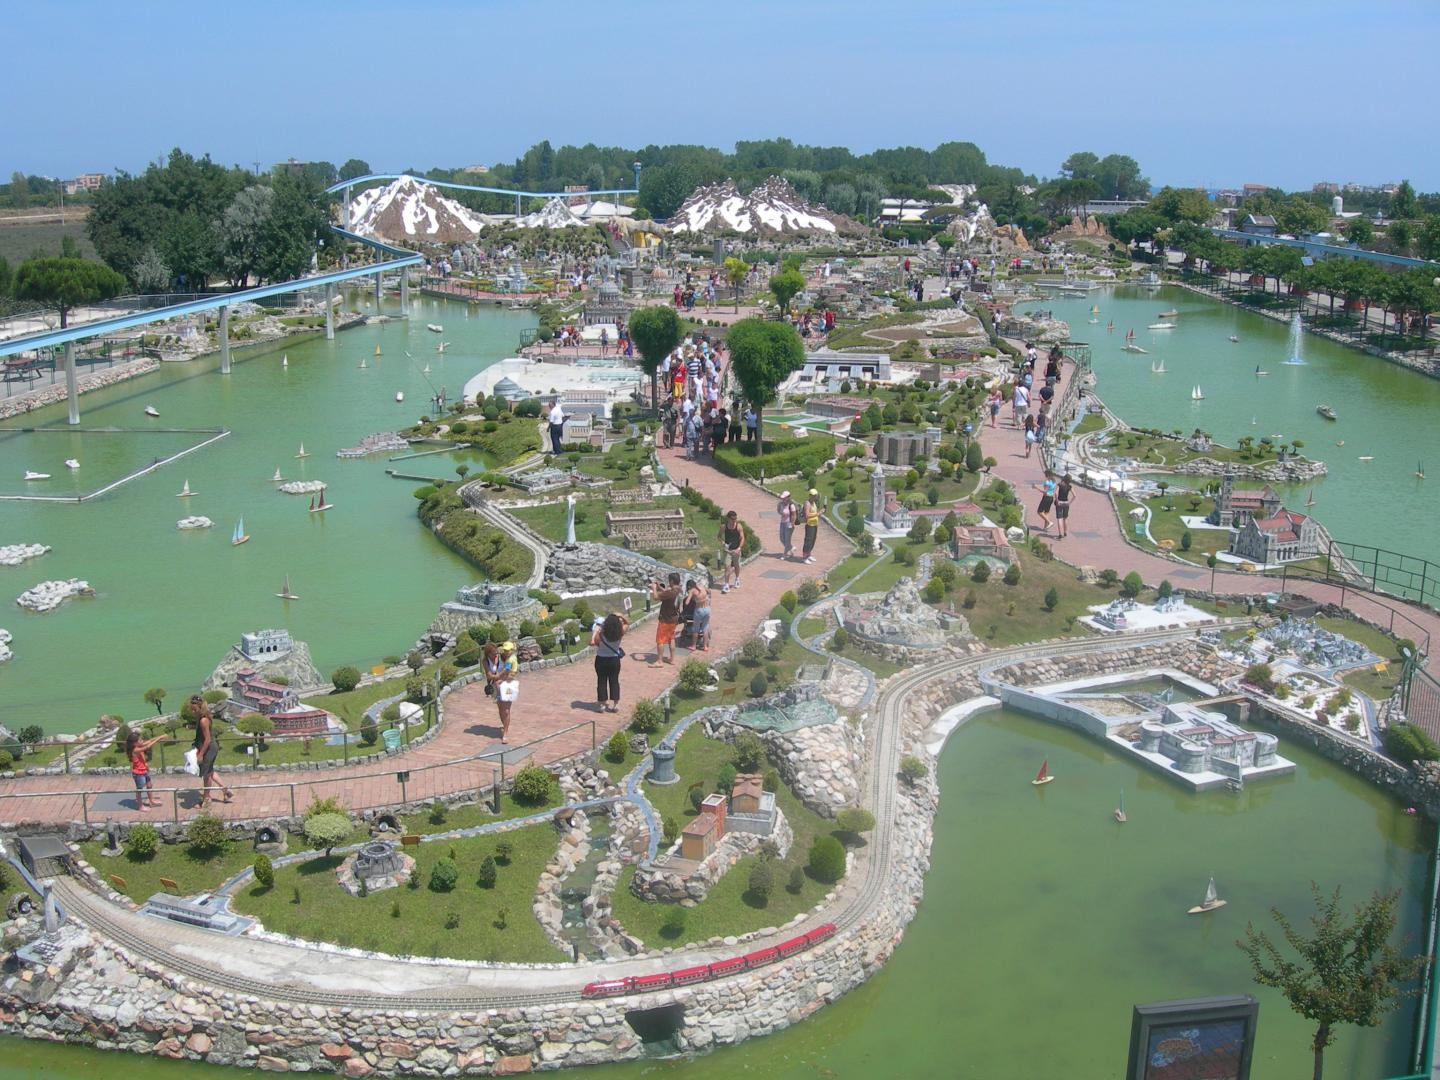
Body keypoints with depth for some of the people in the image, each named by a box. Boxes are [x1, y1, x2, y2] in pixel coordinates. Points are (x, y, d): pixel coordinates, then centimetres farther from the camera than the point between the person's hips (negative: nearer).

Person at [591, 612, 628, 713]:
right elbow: (627, 624, 2)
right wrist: (621, 616, -9)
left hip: (601, 660, -2)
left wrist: (596, 631, -10)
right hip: (614, 660, 2)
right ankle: (616, 704, 15)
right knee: (614, 681, 13)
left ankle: (603, 704, 11)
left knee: (602, 682, 10)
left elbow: (593, 642, -20)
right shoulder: (620, 634, -14)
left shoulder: (601, 634, -23)